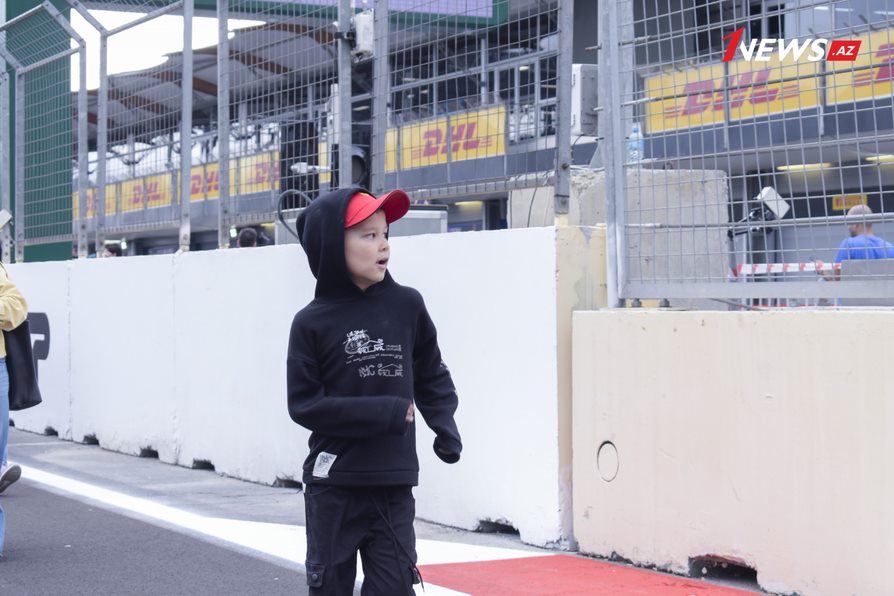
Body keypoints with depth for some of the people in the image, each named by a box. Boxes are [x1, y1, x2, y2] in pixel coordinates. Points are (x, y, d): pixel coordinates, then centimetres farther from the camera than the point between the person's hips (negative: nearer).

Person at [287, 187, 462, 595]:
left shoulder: (406, 306, 1)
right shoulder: (312, 323, -6)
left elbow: (432, 376, 13)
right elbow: (304, 405, -9)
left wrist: (445, 425, -2)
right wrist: (385, 413, -16)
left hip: (394, 484, 2)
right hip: (333, 485, -2)